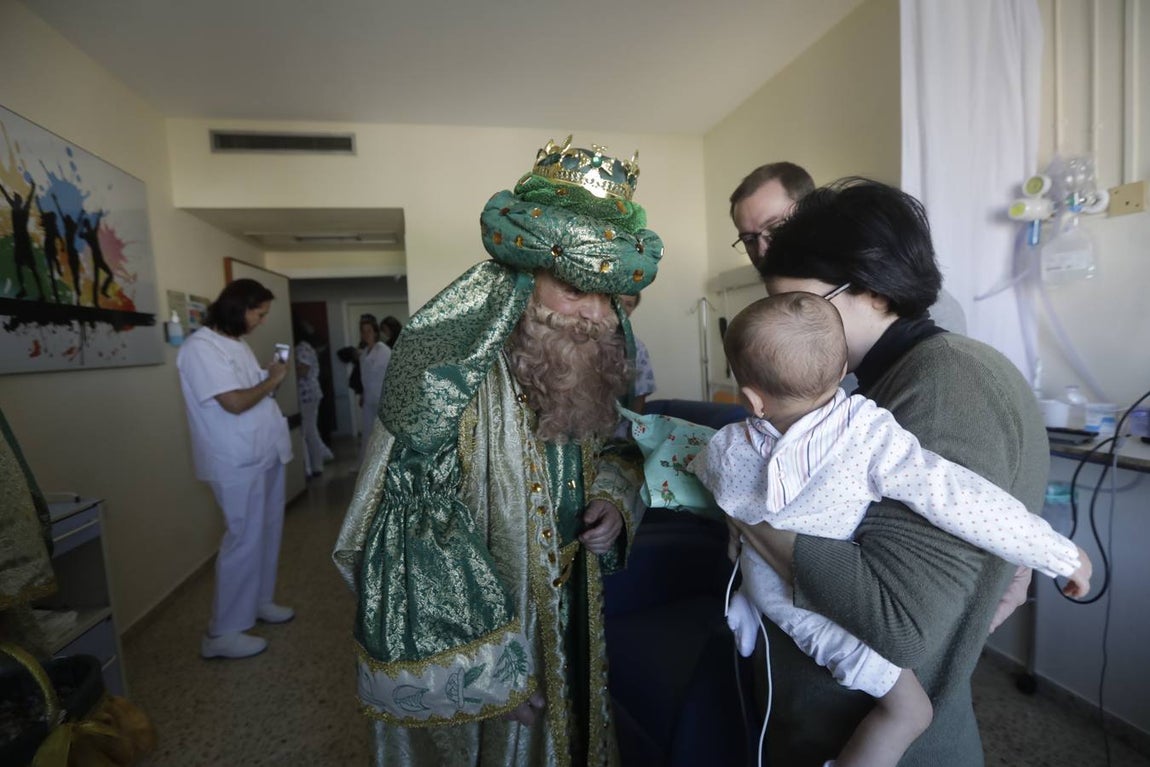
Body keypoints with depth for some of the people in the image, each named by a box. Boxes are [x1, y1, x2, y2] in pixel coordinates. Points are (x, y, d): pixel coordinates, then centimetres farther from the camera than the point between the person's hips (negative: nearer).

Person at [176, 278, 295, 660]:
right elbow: (235, 403, -25)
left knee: (267, 533, 17)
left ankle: (259, 601, 33)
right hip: (238, 462, -9)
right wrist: (271, 381, -11)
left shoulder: (237, 343, 13)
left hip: (265, 453, 9)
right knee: (244, 541, -2)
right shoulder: (200, 347, -17)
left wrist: (271, 377, 0)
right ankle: (222, 633, 11)